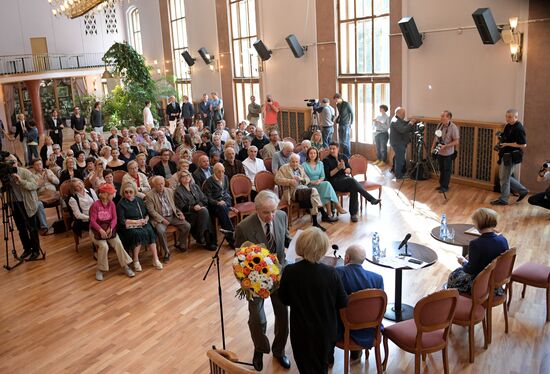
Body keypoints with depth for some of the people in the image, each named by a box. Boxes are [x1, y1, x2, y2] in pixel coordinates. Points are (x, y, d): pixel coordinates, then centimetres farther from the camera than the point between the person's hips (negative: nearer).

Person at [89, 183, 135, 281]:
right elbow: (92, 220, -18)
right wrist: (101, 230, -32)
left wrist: (110, 228, -23)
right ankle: (100, 270, -9)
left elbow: (114, 218, -4)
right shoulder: (95, 205, -15)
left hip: (109, 228, 4)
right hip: (97, 230, -4)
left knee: (118, 243, -19)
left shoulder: (111, 204, 0)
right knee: (104, 246, -28)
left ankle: (125, 266, -7)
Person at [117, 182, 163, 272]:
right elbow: (121, 220, -8)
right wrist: (137, 221, -13)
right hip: (129, 226, -4)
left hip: (142, 223, 4)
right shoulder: (121, 204, 0)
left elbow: (147, 213, 21)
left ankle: (155, 259, -27)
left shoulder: (139, 200, 15)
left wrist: (146, 219, -2)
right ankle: (136, 261, -23)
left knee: (150, 231, -27)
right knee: (137, 233, -34)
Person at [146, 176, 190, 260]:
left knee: (187, 225, -13)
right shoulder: (149, 195, -4)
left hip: (173, 216, 5)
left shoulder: (170, 191, 11)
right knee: (161, 231, -34)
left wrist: (180, 213, 3)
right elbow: (151, 210, -9)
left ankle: (179, 244, 11)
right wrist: (162, 219, -17)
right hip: (160, 218, -4)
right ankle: (167, 252, -14)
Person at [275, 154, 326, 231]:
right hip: (293, 191, -5)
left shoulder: (301, 168, 21)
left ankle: (315, 222, -26)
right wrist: (289, 181, -19)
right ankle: (323, 213, -20)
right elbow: (277, 179, -6)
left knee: (312, 197, -28)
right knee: (313, 191, -27)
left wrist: (302, 179, -6)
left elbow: (307, 180, 18)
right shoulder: (284, 168, 5)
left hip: (303, 188, 6)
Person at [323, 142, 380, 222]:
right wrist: (338, 168, -16)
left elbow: (349, 170, 12)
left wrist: (345, 169, -11)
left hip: (346, 180, 4)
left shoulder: (343, 157, 18)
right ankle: (371, 199, -40)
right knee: (351, 180, -34)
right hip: (335, 182, -4)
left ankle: (353, 213, -30)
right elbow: (328, 175, -5)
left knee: (353, 188, -32)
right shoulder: (326, 160, 5)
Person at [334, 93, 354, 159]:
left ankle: (348, 156, -1)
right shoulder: (338, 105, 12)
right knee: (341, 141, 8)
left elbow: (352, 114, -5)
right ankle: (344, 155, 15)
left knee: (345, 142, -8)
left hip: (346, 125, -7)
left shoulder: (347, 104, -9)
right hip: (340, 125, 7)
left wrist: (350, 124, -7)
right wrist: (336, 120, 6)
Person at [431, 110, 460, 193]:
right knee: (441, 169, 17)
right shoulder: (440, 125, 0)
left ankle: (445, 187, 16)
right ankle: (441, 184, 30)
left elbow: (456, 142, -18)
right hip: (439, 152, 6)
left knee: (447, 170, 6)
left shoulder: (453, 127, -18)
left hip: (447, 153, -6)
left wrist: (445, 146, -25)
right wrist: (433, 147, 4)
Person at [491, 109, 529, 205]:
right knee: (505, 176, 17)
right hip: (505, 155, 10)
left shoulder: (519, 129, -19)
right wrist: (501, 138, 7)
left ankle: (503, 199, 13)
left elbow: (523, 145, -23)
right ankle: (522, 191, 28)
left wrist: (507, 144, -22)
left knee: (504, 177, 0)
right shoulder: (508, 126, 9)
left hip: (511, 157, -10)